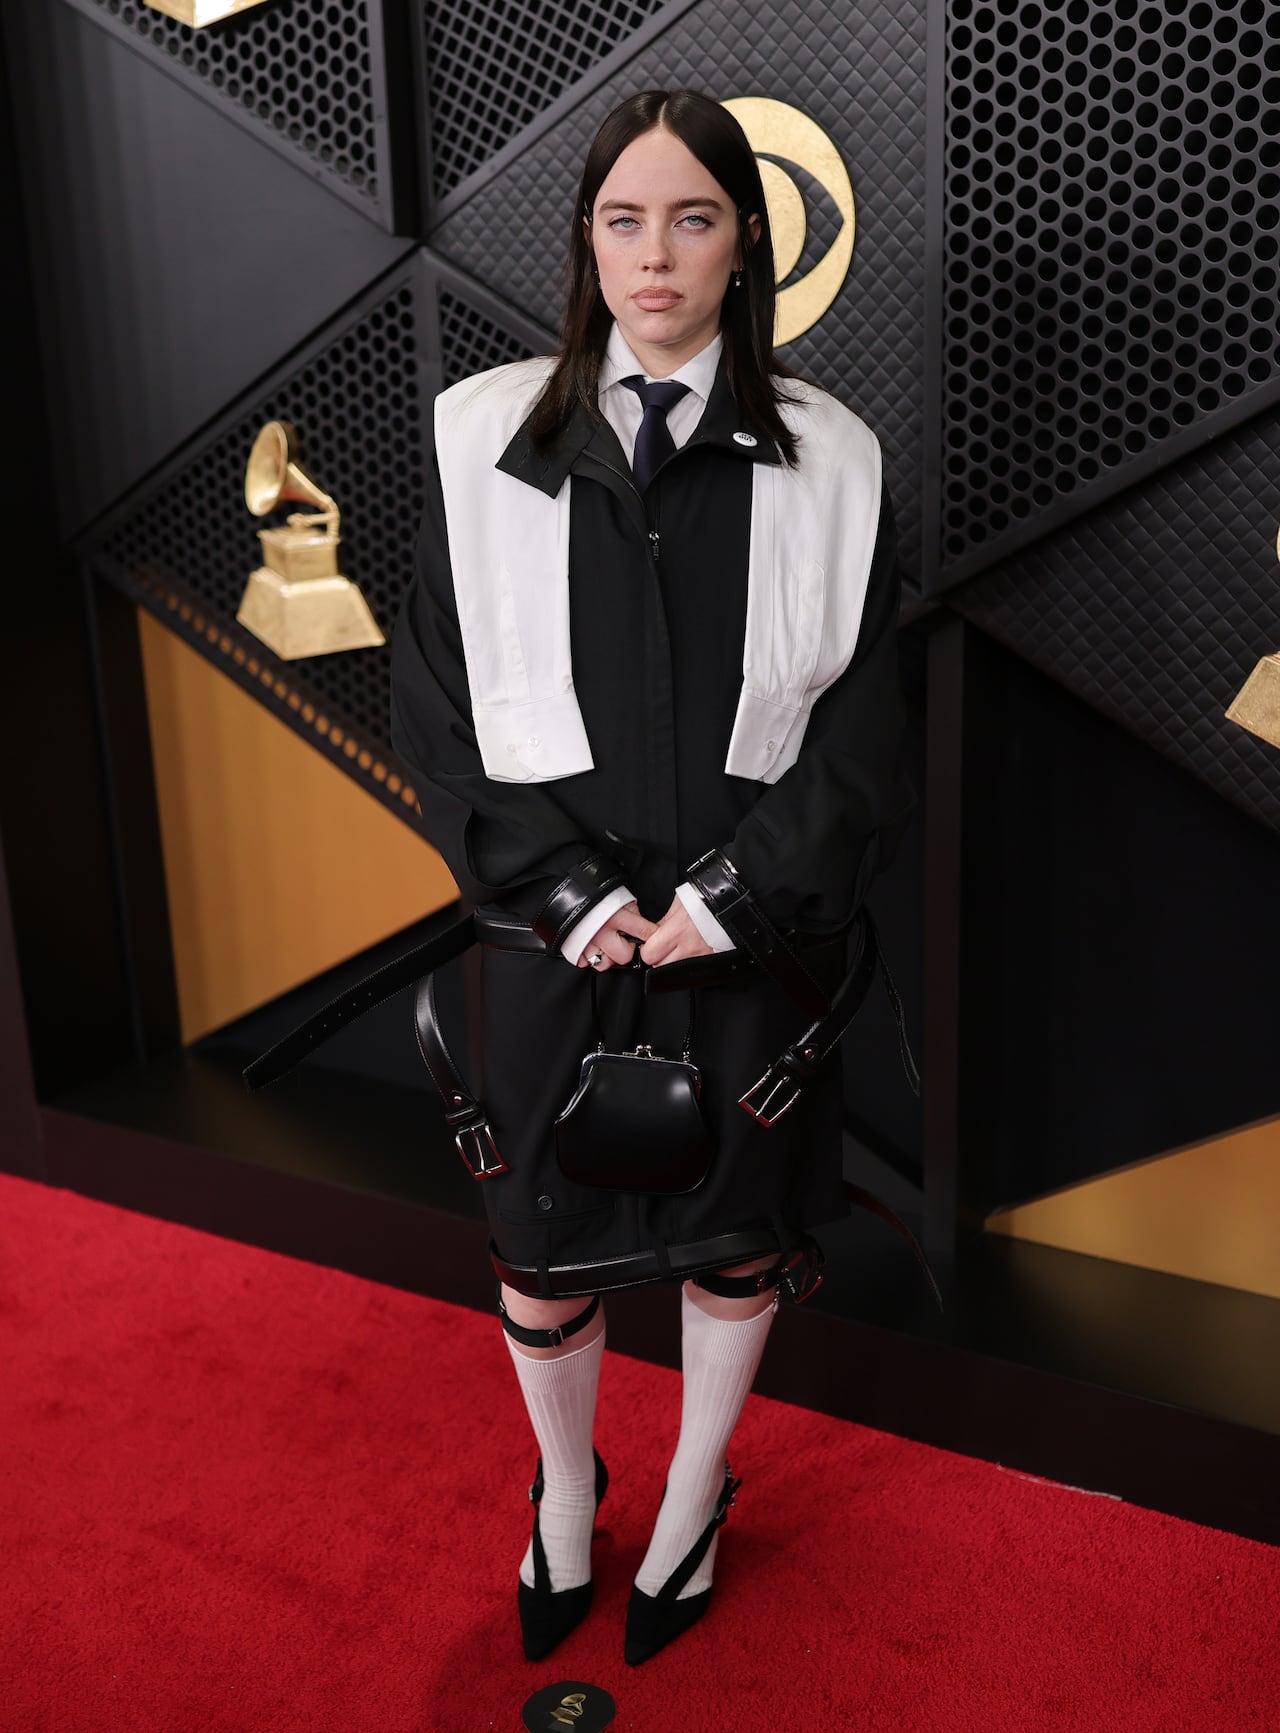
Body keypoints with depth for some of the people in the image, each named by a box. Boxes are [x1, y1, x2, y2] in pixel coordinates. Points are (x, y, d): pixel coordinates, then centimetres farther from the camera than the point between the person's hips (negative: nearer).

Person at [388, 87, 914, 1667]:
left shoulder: (825, 461, -2)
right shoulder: (485, 439, -2)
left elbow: (859, 729, -1)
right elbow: (432, 706, -2)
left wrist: (733, 892, -12)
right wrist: (564, 887, -11)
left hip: (753, 927, 0)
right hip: (554, 928, 0)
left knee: (737, 1234, 15)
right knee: (542, 1243, 14)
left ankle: (694, 1501, 43)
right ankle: (565, 1488, 44)